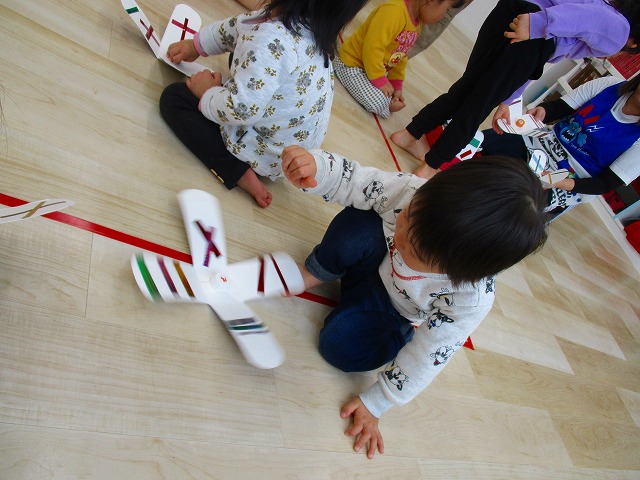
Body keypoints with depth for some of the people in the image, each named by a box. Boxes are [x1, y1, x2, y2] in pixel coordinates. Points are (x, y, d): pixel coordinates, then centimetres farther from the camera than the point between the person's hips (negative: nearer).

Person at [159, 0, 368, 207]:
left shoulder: (274, 40, -34)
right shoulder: (309, 21, -5)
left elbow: (241, 109, -34)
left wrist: (207, 94, -14)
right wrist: (196, 44, 18)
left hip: (265, 155, -9)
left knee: (174, 97, -4)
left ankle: (239, 173, -12)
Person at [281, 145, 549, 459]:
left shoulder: (469, 302, -36)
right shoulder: (412, 191, -35)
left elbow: (424, 360, -24)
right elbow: (353, 181, -24)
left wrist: (373, 405, -14)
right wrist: (315, 166, -46)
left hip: (393, 311, -2)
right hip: (372, 257, 2)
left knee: (341, 348, -27)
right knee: (357, 222, -31)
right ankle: (316, 272, 0)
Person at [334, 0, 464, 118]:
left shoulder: (417, 23, 3)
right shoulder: (394, 11, -31)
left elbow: (401, 56, 11)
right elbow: (372, 48, -35)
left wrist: (396, 85, 8)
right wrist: (379, 80, -26)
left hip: (375, 67, 10)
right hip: (352, 64, -10)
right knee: (379, 104, -18)